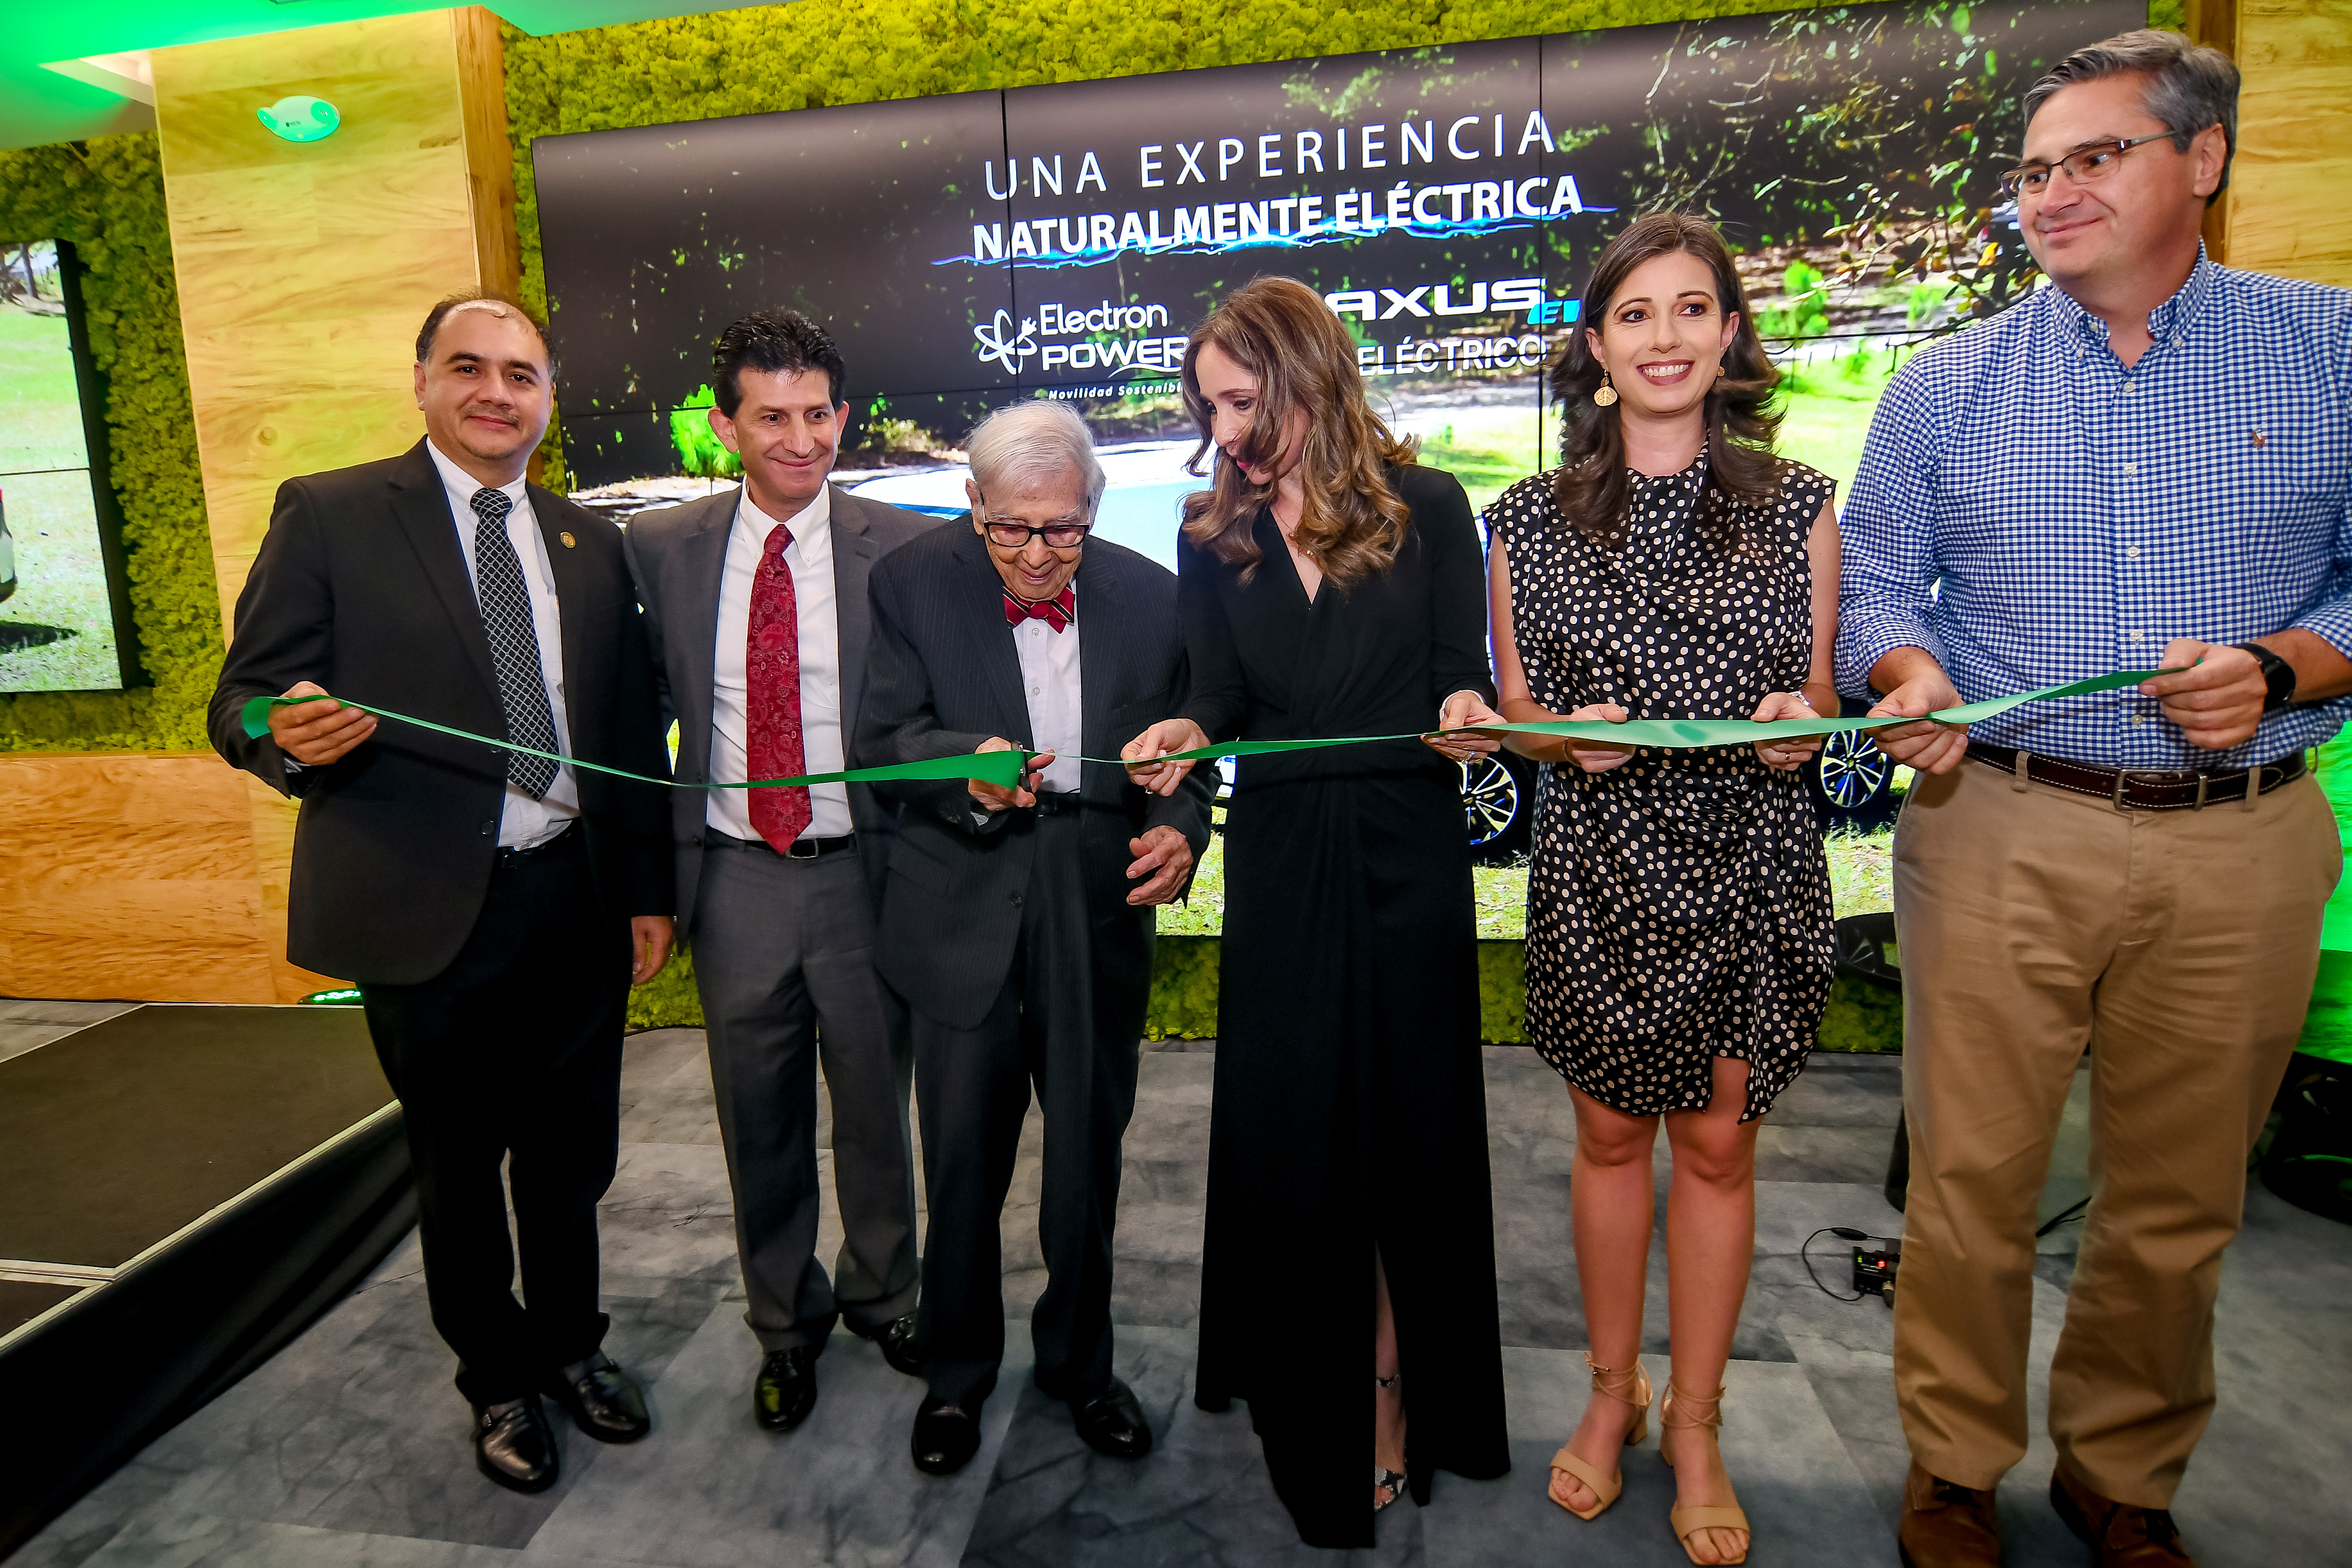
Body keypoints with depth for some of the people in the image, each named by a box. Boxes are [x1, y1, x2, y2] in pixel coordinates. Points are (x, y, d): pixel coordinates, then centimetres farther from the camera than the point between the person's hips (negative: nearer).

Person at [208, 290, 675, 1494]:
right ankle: (498, 1381, 36)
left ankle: (570, 1349, 40)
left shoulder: (590, 543, 10)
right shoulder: (329, 515, -2)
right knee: (459, 1165, 14)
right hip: (426, 909, -3)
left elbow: (633, 729, 10)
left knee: (570, 1152, 16)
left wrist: (648, 887, 8)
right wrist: (291, 735, -29)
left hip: (577, 900, 4)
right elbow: (243, 702, -5)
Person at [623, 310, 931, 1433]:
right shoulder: (662, 548, 2)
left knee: (875, 1108, 15)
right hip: (733, 877, 2)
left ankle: (881, 1296, 42)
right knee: (761, 1122, 16)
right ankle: (786, 1323, 40)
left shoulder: (903, 548, -4)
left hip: (861, 872, -1)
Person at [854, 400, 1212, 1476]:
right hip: (965, 912, -1)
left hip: (1100, 908, 2)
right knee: (963, 1159, 12)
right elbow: (882, 740, -8)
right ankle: (956, 1372, 38)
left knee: (1089, 1154, 15)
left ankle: (1079, 1363, 40)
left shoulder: (1149, 593, 0)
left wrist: (1180, 830, -14)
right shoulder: (913, 583, -4)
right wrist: (968, 767, -28)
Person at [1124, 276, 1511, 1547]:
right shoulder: (1214, 534, 6)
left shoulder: (1426, 507, 0)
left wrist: (1463, 716, -22)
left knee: (1407, 1122, 10)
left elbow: (1458, 679, 0)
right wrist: (1185, 734, -17)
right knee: (1287, 1131, 9)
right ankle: (1318, 1405, 31)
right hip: (1279, 862, 2)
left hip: (1406, 853, -2)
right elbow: (1222, 695, 4)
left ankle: (1402, 1390, 31)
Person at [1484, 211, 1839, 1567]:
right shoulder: (1532, 520, 2)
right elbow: (1515, 712, 5)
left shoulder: (1798, 506, 3)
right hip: (1600, 864, 0)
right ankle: (1613, 1392, 35)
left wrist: (1798, 720, -14)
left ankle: (1696, 1426, 30)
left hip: (1752, 861, 1)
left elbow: (1821, 694, 8)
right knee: (1611, 1134, 12)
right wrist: (1572, 733, -16)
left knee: (1718, 1142, 10)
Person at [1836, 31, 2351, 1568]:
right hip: (1998, 835, -1)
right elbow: (1878, 589, 7)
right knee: (1972, 1182, 4)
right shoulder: (1946, 384, 6)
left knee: (2179, 1204, 14)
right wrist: (1911, 675, -14)